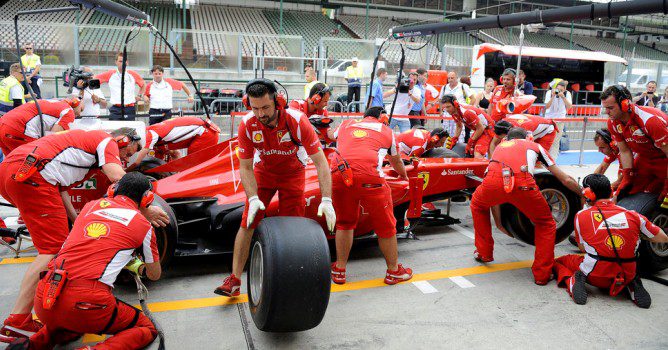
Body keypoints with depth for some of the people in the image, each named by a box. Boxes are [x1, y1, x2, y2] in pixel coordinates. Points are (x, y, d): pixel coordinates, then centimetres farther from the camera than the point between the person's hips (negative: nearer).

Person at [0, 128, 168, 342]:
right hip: (30, 174, -10)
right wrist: (145, 209, -6)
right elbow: (119, 178, -13)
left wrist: (76, 220, 17)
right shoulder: (107, 141, 6)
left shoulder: (87, 138, 31)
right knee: (53, 248, -8)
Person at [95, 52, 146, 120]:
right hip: (115, 110, -1)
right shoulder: (110, 74, 5)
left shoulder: (133, 74, 8)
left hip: (130, 109, 1)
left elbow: (143, 85, 22)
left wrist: (139, 95, 13)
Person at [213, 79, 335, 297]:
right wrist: (253, 198, -31)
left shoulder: (297, 121, -32)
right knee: (247, 223, -4)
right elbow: (245, 167, -17)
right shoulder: (247, 125, -26)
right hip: (263, 170, 2)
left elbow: (321, 162, -30)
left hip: (293, 173, -1)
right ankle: (234, 280, 4)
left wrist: (326, 200, -38)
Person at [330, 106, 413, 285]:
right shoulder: (386, 130, 26)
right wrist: (403, 175, 64)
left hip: (338, 174, 3)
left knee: (344, 223, 23)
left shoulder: (346, 124, 29)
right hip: (369, 177, -3)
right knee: (385, 225, 14)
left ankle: (339, 270, 28)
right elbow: (396, 161, 42)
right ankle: (394, 271, 28)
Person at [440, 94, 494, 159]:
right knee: (469, 153, 9)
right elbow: (459, 126, 16)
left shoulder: (466, 112, -31)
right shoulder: (453, 112, -4)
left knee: (477, 156, -23)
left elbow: (480, 128, -23)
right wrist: (454, 139, 4)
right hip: (479, 129, 9)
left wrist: (471, 142, -16)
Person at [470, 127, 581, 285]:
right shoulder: (535, 145, 35)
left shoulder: (501, 145, 42)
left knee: (477, 205, 37)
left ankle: (483, 253, 38)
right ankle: (542, 274, 23)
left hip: (493, 179, 2)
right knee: (546, 224, 25)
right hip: (523, 183, -2)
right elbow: (566, 180, 35)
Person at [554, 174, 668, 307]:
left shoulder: (581, 216, -7)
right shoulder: (632, 215, -2)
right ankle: (631, 286, 8)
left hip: (595, 276, -3)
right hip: (627, 275, 3)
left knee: (558, 262, 20)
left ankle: (573, 281, -9)